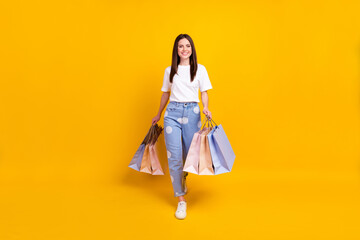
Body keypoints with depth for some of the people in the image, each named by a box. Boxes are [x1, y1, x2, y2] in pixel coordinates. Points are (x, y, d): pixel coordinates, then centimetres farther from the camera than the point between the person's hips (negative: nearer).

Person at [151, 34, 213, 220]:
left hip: (192, 112, 0)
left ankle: (183, 178, 41)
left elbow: (204, 93, 6)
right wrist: (158, 114, 27)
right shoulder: (169, 70, 11)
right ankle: (181, 200, 4)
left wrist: (206, 108, -13)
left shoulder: (200, 69, 7)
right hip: (172, 113, 1)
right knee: (174, 157, -6)